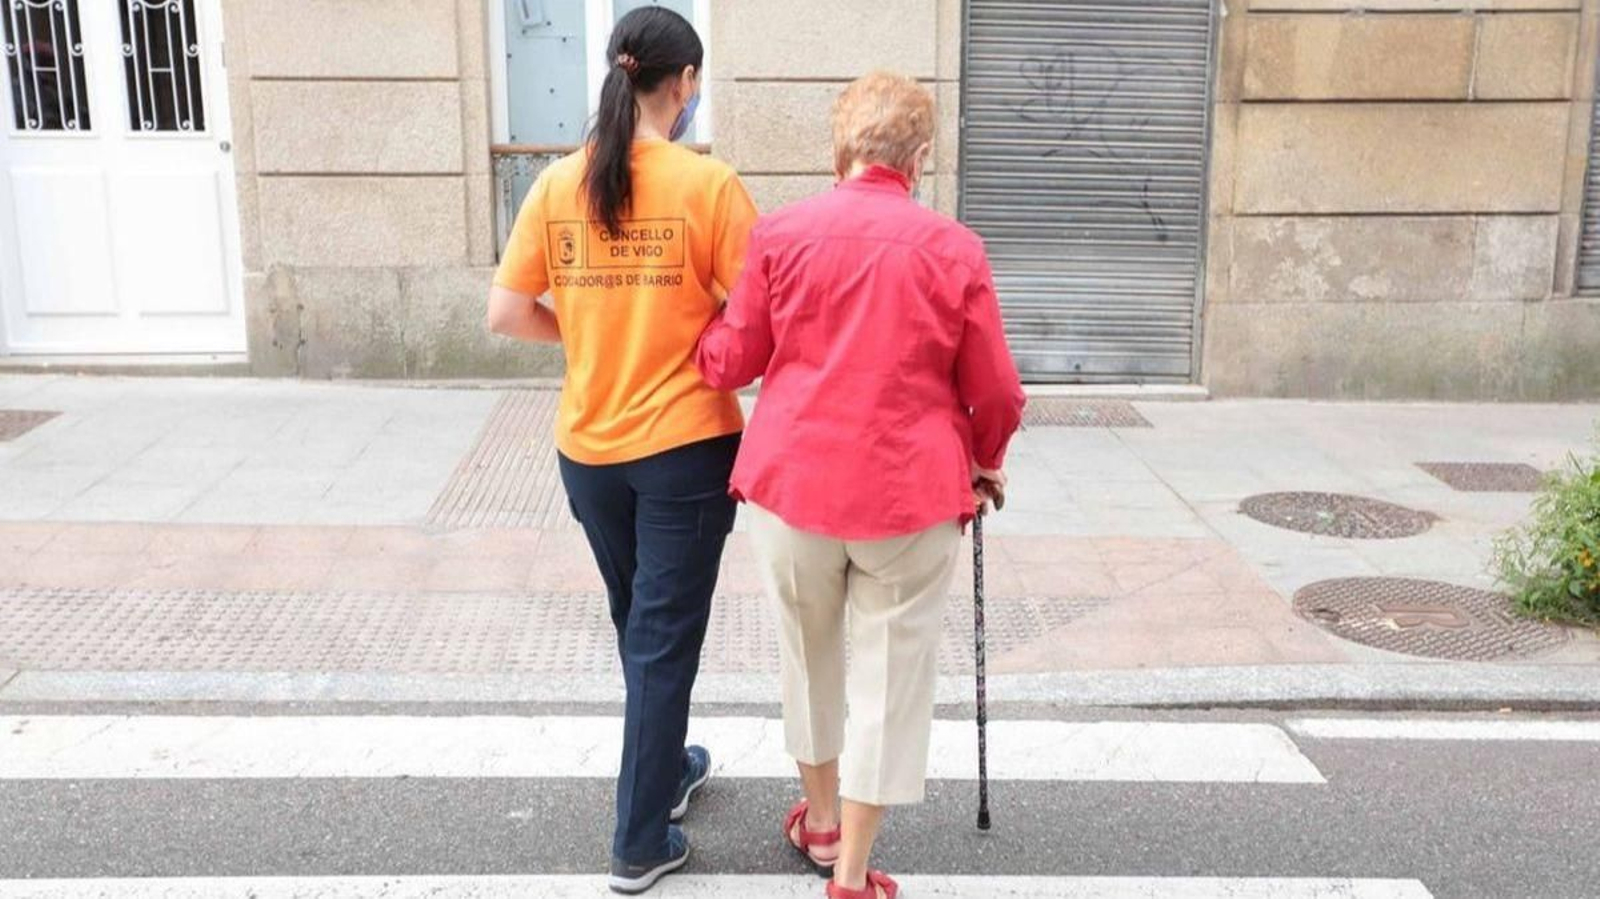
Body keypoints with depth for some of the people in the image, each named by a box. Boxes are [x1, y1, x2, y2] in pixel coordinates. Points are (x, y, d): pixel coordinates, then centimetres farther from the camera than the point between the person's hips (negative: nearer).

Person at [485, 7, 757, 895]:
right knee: (665, 636, 7)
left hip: (588, 447, 4)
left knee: (636, 623, 24)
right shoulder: (708, 183, -13)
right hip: (686, 446, -4)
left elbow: (506, 315, -1)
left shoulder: (557, 184, -1)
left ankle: (663, 766, 45)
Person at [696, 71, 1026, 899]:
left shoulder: (782, 232, -4)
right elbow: (996, 391, -1)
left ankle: (821, 821, 41)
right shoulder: (953, 248, -5)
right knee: (890, 672, 9)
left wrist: (701, 339, 22)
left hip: (794, 482, 2)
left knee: (810, 652, 21)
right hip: (912, 494, -2)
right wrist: (985, 460, 18)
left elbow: (728, 363, 0)